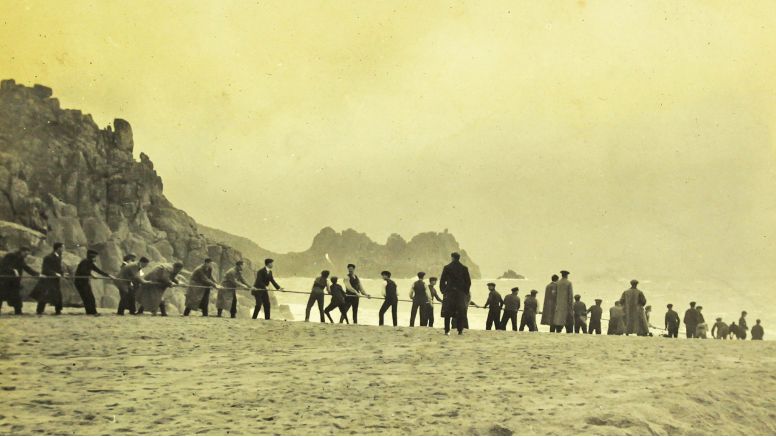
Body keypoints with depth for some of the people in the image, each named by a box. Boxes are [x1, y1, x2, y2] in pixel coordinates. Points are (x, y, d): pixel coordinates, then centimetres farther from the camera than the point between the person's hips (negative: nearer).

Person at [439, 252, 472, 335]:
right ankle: (460, 330, 1)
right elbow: (468, 282, 3)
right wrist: (466, 292, 11)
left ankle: (447, 330, 3)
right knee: (461, 312, 6)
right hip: (461, 293, 0)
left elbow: (442, 281, -1)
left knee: (447, 313, 6)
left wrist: (443, 291, 8)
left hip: (449, 292, 0)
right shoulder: (464, 268, 1)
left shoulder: (447, 268, -1)